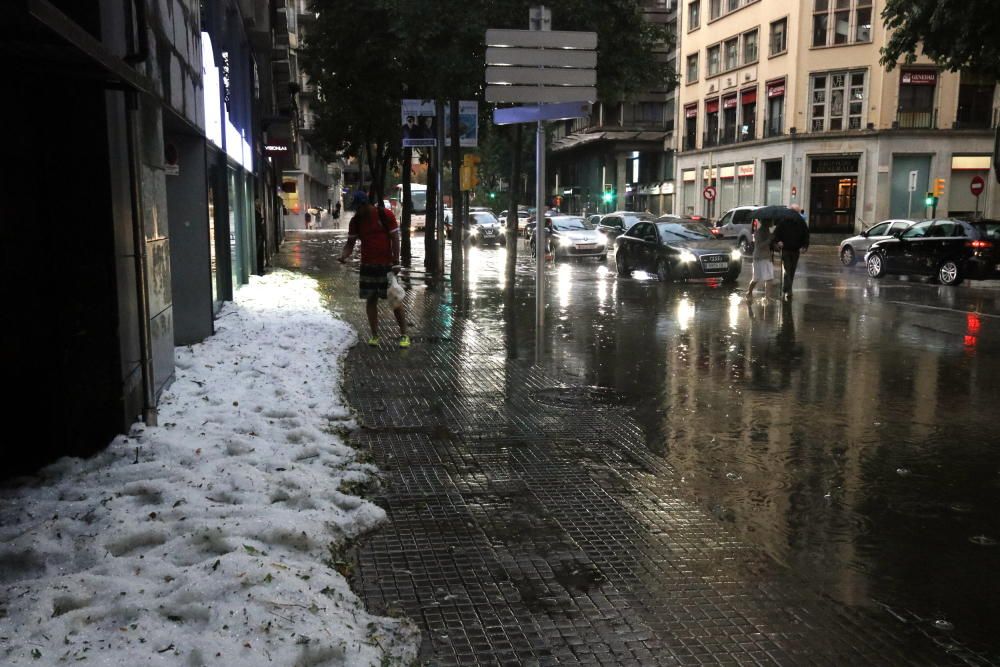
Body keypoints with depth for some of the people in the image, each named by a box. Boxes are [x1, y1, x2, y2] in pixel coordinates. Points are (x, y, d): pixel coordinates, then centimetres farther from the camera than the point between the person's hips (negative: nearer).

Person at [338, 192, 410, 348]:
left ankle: (404, 335, 6)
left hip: (387, 264, -4)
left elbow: (395, 238, -6)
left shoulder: (386, 215, -8)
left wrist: (396, 262, -11)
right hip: (367, 265, 4)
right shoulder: (355, 221, 3)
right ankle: (374, 335, 11)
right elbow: (350, 243, 6)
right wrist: (344, 255, -16)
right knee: (370, 300, 3)